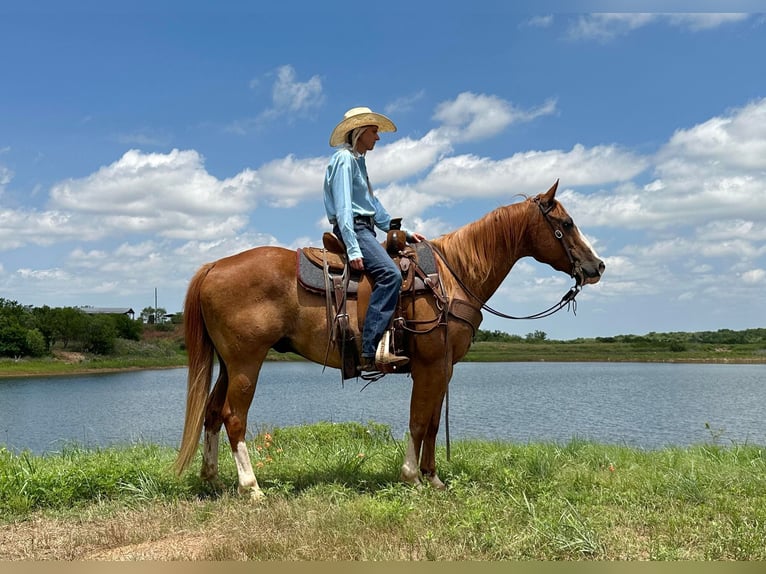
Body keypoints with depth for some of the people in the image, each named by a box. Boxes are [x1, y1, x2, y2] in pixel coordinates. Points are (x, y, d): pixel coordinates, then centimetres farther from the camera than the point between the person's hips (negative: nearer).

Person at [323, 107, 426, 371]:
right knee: (390, 273, -29)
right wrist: (353, 249, -25)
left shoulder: (358, 161, 23)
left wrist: (405, 233, 19)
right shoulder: (344, 158, -6)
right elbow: (343, 208, -16)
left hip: (365, 229, 11)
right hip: (353, 228, -11)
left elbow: (374, 206, 26)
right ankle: (371, 351, -34)